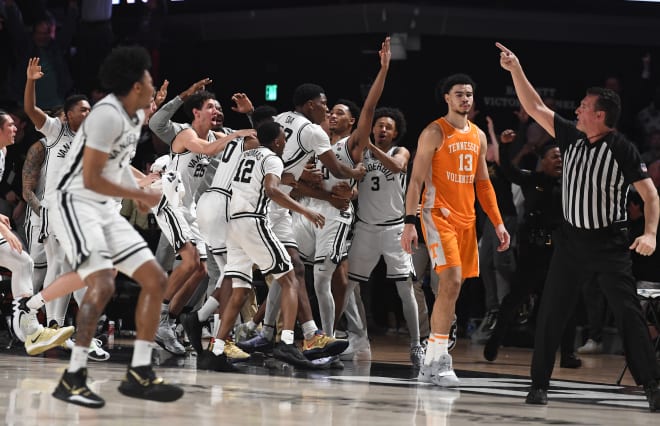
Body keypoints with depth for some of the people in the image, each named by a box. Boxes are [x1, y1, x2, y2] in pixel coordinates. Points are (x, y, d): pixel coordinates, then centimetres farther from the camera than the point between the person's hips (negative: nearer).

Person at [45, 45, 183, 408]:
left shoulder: (136, 115, 10)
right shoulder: (108, 114, -20)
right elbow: (91, 179, -22)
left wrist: (139, 195, 10)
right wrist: (140, 195, -12)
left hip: (103, 208, 10)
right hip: (75, 202, -10)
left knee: (156, 279, 4)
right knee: (102, 284, -26)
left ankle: (139, 374, 5)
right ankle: (72, 378, -21)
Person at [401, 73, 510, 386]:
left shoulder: (478, 136, 14)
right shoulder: (435, 133, -6)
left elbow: (483, 183, 20)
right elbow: (416, 180, -8)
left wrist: (498, 223, 13)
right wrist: (410, 222, -16)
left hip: (466, 218, 7)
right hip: (438, 214, -7)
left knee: (452, 286, 6)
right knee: (451, 282, -19)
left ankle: (430, 362, 13)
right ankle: (439, 360, -15)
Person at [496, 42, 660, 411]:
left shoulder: (623, 150, -12)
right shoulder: (573, 138, 4)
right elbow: (536, 108, 9)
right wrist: (516, 69, 2)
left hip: (610, 243, -5)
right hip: (572, 239, 5)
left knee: (629, 314, -7)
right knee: (550, 314, 3)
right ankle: (540, 384, 9)